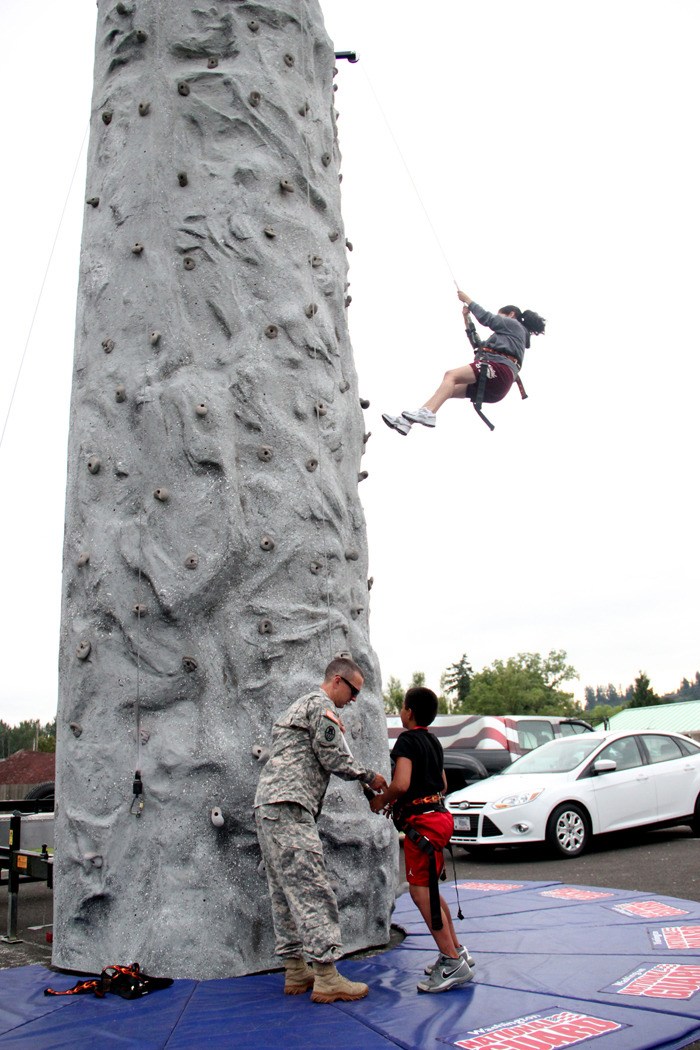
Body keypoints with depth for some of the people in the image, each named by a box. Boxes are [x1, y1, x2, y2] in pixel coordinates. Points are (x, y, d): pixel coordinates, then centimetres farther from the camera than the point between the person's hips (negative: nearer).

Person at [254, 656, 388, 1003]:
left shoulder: (298, 706, 28)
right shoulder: (321, 705, -3)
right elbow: (334, 758, -9)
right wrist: (370, 777, 5)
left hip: (266, 806, 11)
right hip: (288, 807, -11)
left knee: (285, 893, 12)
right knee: (312, 890, -10)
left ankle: (295, 972, 17)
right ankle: (326, 978, -10)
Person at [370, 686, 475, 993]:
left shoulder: (407, 740, -12)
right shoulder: (433, 742, 16)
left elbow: (401, 784, -25)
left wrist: (381, 801, -7)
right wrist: (399, 802, 25)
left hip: (421, 821, -10)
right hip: (438, 814, 10)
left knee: (420, 890, -9)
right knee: (429, 889, 18)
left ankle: (453, 964, -10)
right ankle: (456, 951, 23)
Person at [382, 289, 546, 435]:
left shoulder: (514, 324, 18)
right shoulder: (509, 334, 41)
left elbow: (487, 318, 7)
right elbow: (478, 345, 39)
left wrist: (468, 300, 20)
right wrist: (467, 320, 34)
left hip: (500, 369, -8)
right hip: (490, 388, 8)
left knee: (451, 375, -25)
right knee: (447, 390, -4)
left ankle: (427, 413, -46)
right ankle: (407, 421, -18)